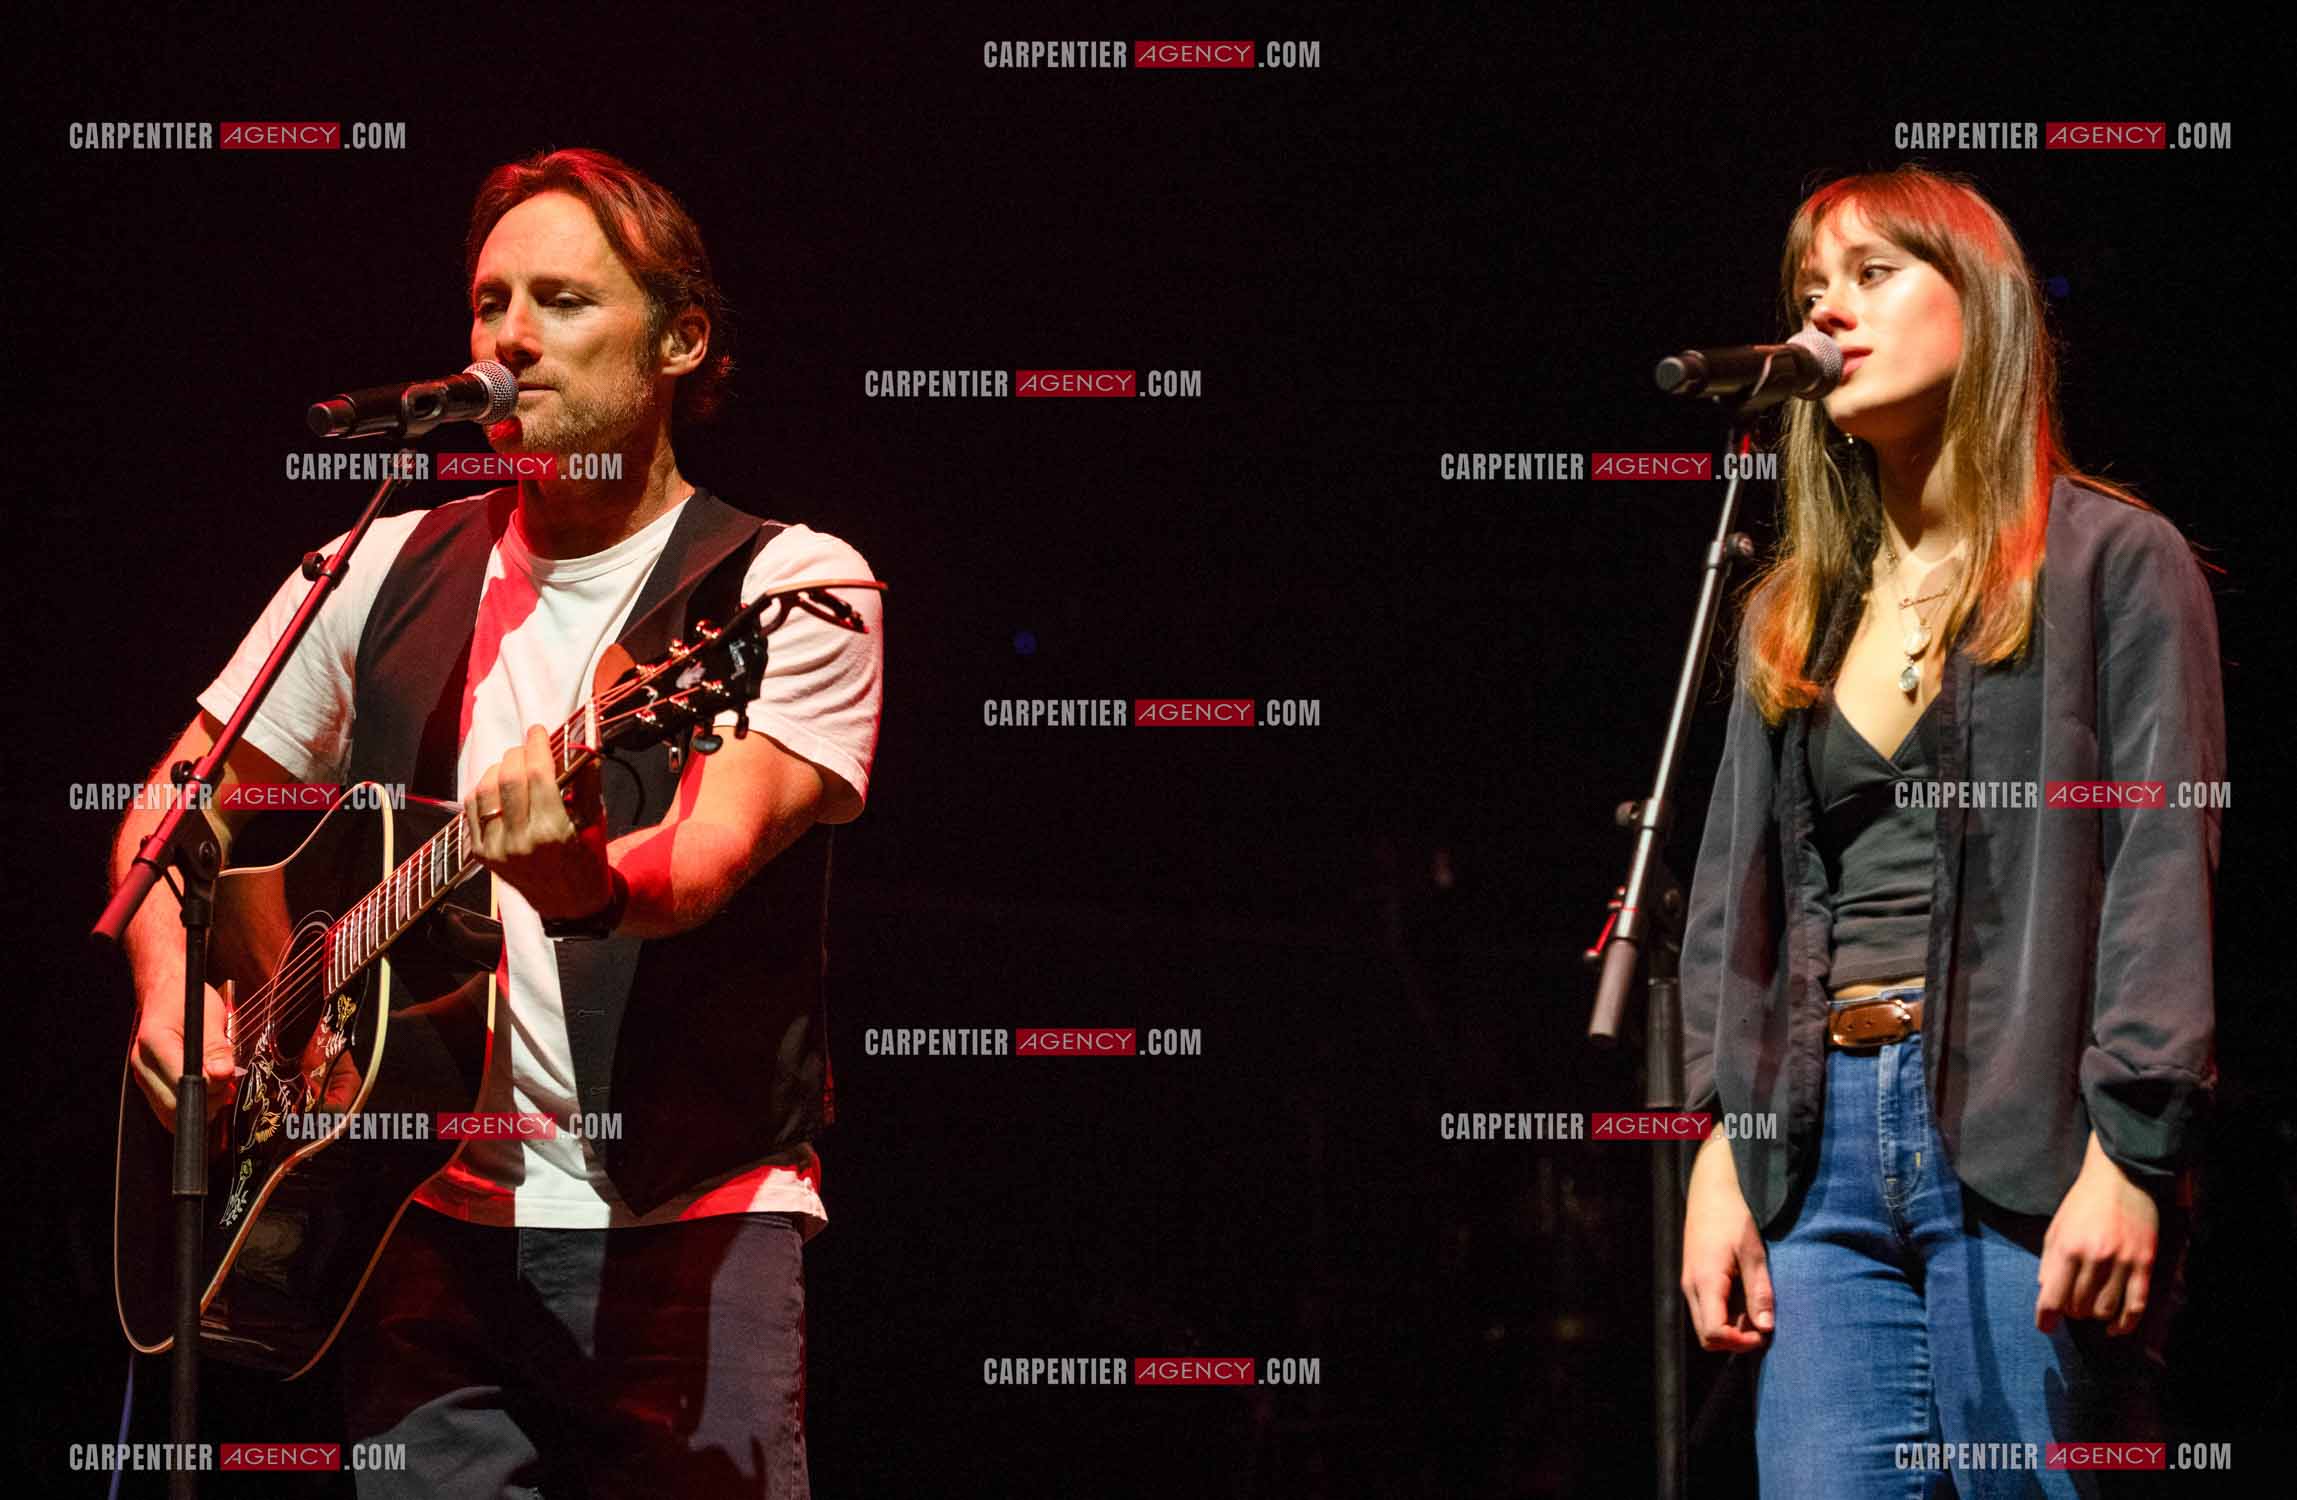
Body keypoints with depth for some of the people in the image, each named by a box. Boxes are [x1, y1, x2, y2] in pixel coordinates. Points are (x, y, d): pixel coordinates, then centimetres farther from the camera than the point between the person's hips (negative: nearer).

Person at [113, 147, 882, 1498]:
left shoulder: (793, 584, -1)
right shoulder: (390, 574, 12)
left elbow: (713, 852, -18)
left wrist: (589, 884, -40)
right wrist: (173, 983, 1)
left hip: (682, 1223, -3)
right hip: (433, 1223, 3)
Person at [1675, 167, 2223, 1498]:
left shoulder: (2114, 562, 2)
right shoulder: (1795, 610, 20)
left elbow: (2166, 864, -6)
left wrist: (2130, 1153, -15)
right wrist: (1720, 1151, 7)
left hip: (2021, 1144, -5)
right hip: (1821, 1151, 5)